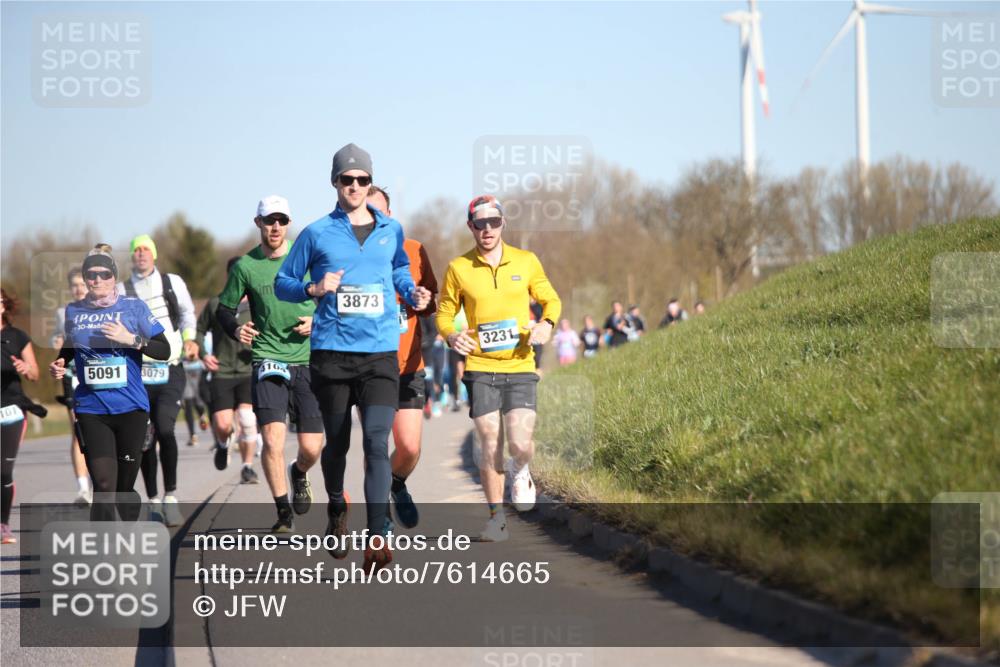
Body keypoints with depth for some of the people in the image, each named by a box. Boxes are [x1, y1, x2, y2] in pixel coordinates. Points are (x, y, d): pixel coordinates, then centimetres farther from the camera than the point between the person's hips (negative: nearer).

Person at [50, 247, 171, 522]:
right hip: (91, 409, 1)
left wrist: (132, 339, -16)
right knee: (103, 487, -12)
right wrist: (58, 365, 4)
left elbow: (164, 350, -2)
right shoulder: (73, 311, 6)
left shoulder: (134, 307, 0)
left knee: (124, 487, 7)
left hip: (131, 407, 0)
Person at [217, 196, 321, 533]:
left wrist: (318, 321, -7)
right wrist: (235, 329, -10)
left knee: (311, 448, 0)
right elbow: (224, 308, 11)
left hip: (308, 361, 1)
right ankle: (283, 512, 0)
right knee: (273, 439, -16)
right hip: (267, 362, -1)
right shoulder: (245, 266, 1)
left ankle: (299, 473, 37)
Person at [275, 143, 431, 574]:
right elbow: (282, 284, 10)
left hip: (381, 353, 0)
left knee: (377, 440, -15)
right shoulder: (317, 233, 4)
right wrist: (314, 288, -10)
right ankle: (337, 509, 40)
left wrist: (413, 294, 7)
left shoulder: (391, 232, 11)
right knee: (337, 442, 10)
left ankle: (377, 539, -20)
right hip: (331, 354, 0)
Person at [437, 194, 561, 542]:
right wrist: (451, 335, -12)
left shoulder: (526, 261, 3)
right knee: (490, 445, 0)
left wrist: (546, 323, -8)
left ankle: (520, 473, 24)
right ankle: (497, 517, 16)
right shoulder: (458, 269, 1)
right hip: (480, 369, 0)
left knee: (520, 443, -13)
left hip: (520, 366, 0)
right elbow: (445, 312, 10)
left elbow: (550, 299, 14)